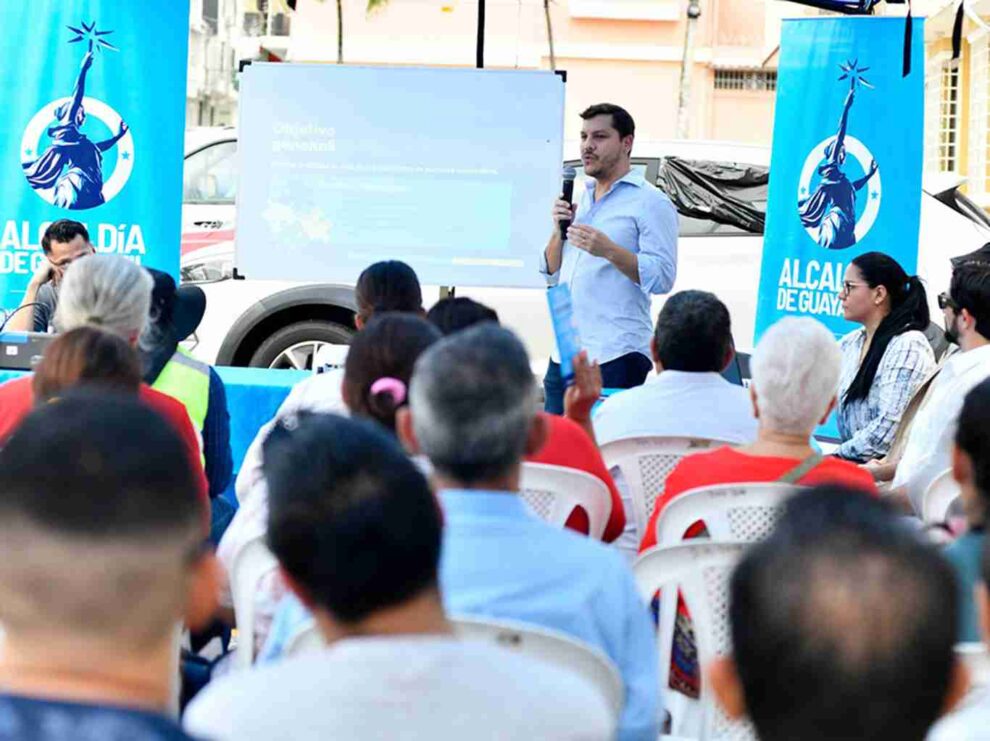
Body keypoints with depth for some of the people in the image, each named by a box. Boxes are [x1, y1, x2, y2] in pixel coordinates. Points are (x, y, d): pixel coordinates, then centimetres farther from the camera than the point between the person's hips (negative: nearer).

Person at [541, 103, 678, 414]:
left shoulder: (651, 202, -4)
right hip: (565, 352, 7)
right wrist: (558, 230, 3)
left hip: (617, 356, -7)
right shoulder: (581, 197, 19)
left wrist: (609, 250, -24)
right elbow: (551, 274, 20)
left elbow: (662, 277, -14)